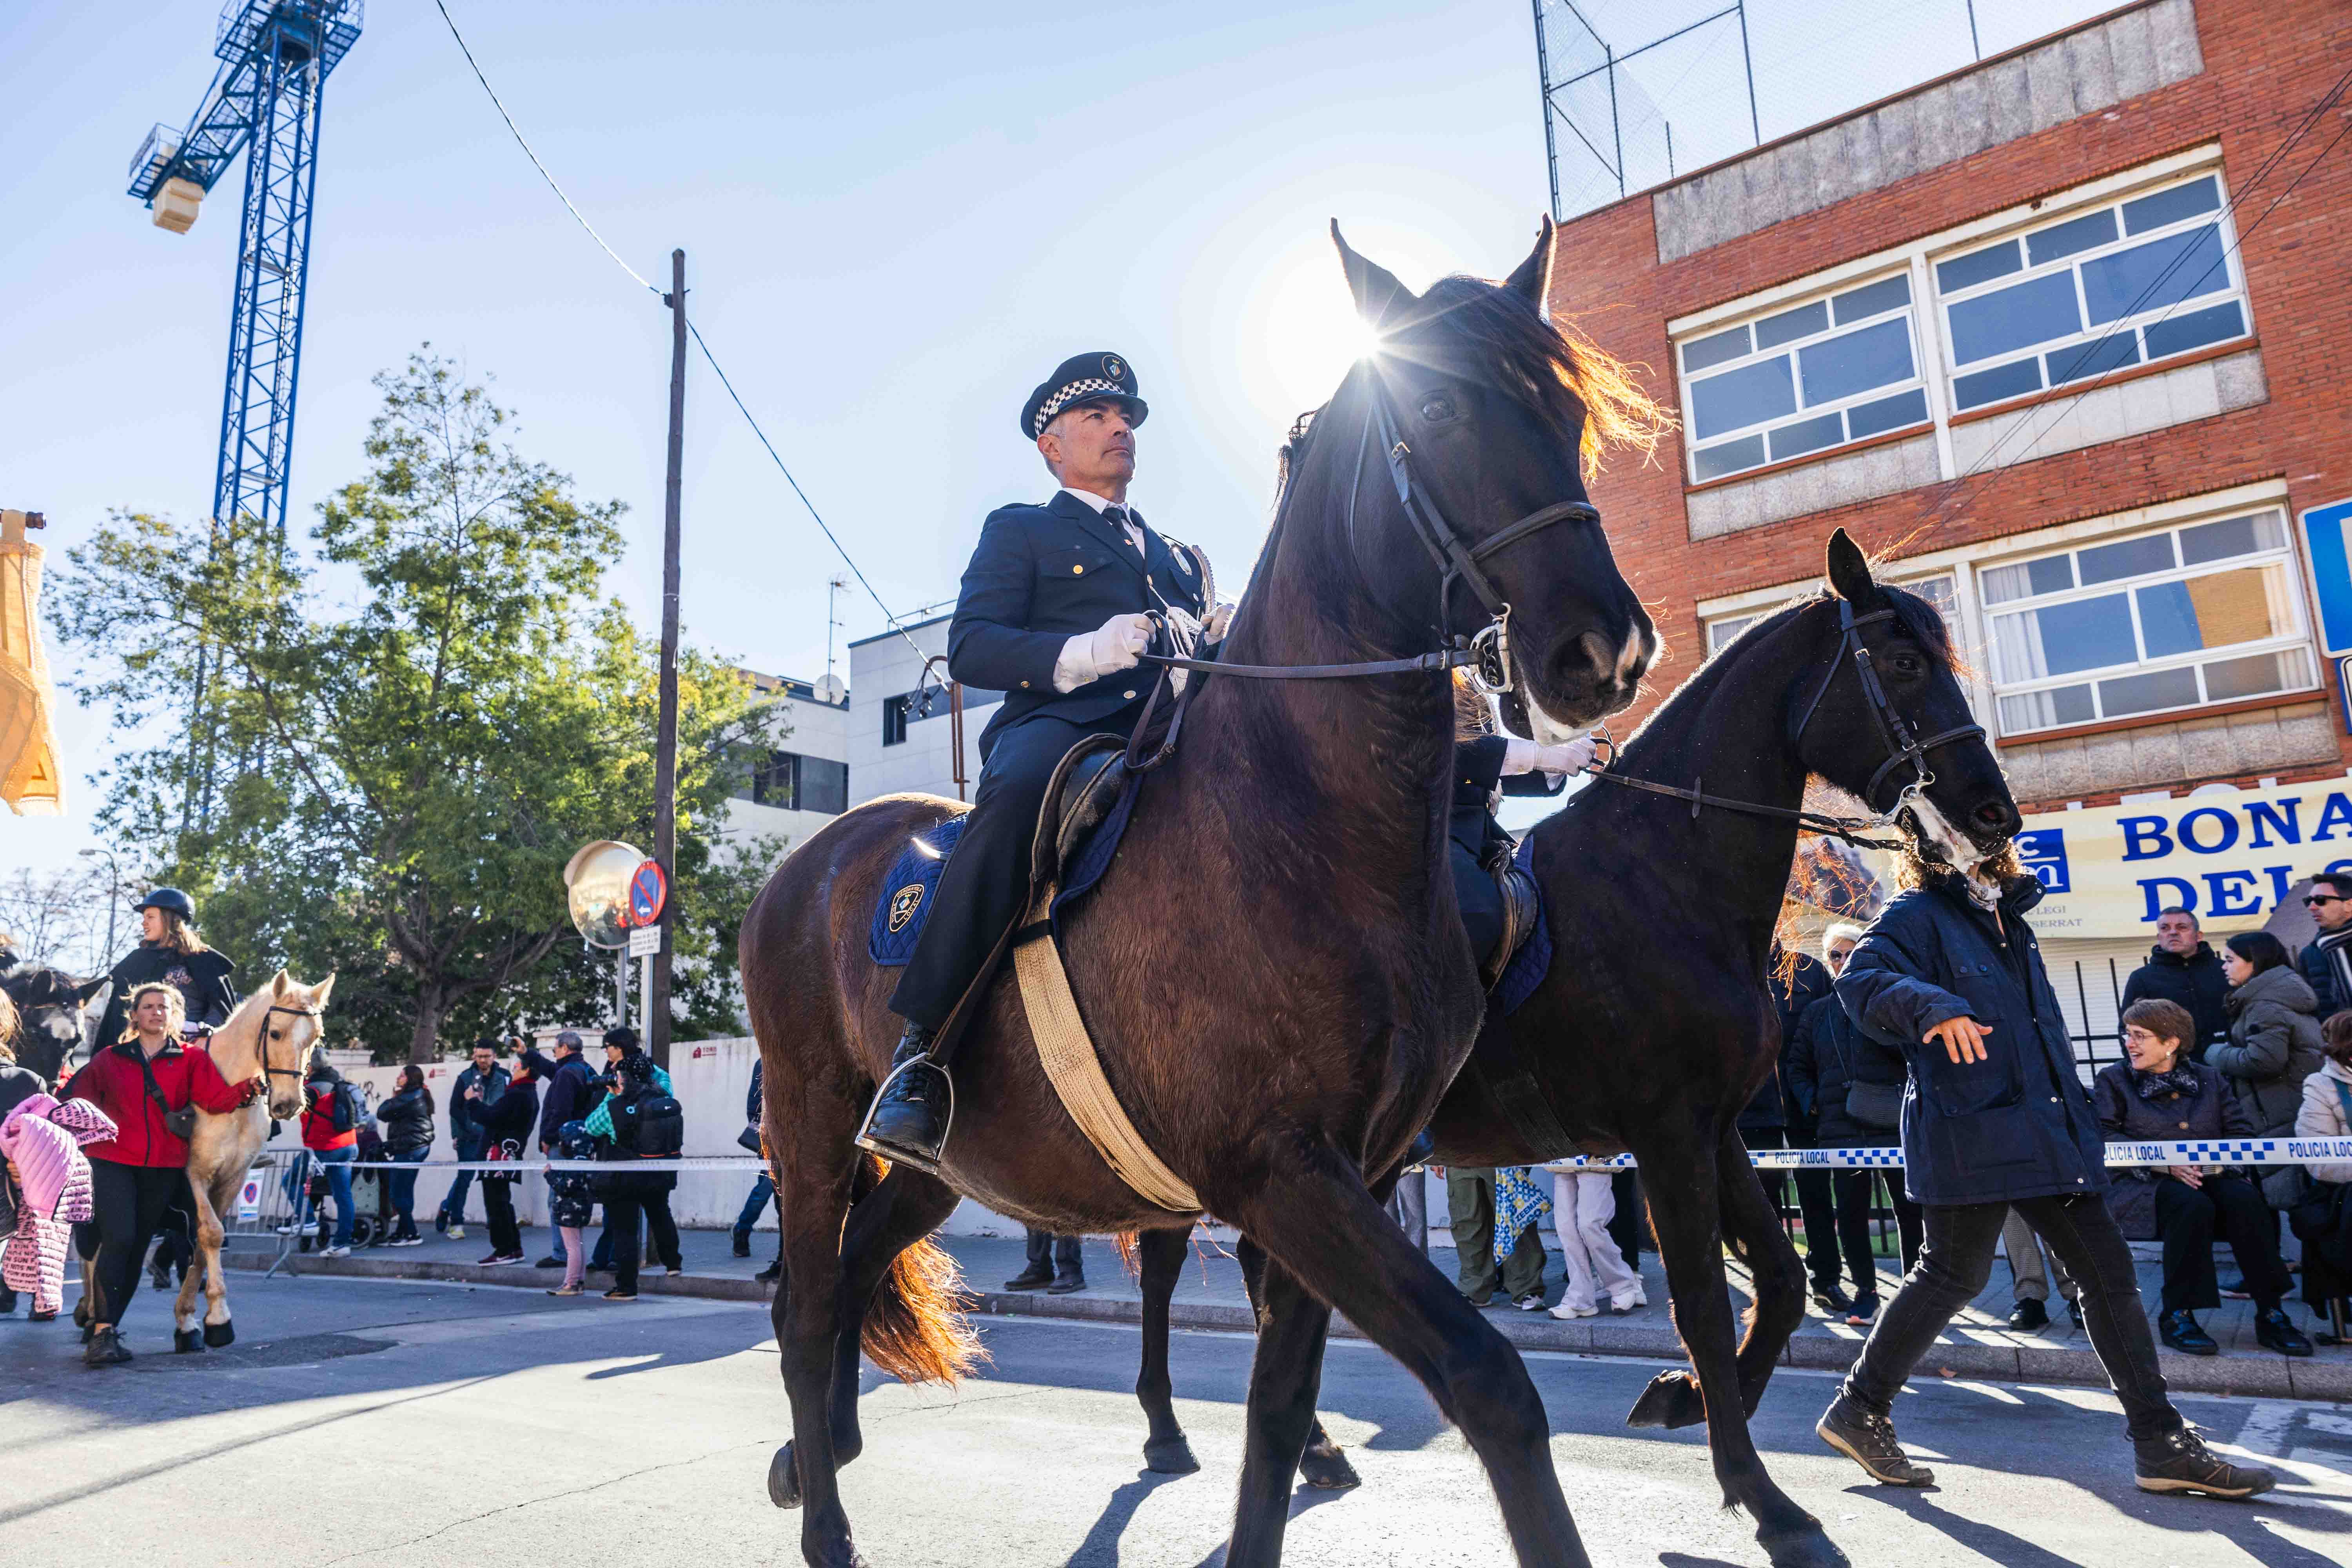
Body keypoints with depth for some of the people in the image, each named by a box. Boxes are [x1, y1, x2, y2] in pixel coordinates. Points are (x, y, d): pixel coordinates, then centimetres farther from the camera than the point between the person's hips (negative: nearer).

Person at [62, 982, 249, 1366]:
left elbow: (215, 1098, -8)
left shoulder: (191, 1060, 5)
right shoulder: (109, 1060, 8)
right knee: (119, 1238, -16)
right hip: (113, 1163, -1)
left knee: (137, 1247, 7)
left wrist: (245, 1090, -28)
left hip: (164, 1168, 1)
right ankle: (104, 1332, -13)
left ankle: (104, 1325, 21)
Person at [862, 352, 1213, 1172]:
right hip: (1061, 722, -5)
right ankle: (921, 1052, -37)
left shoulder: (1177, 558, 35)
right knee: (1020, 793, -40)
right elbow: (969, 648, 3)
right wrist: (1081, 654, -14)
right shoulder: (1020, 531, 19)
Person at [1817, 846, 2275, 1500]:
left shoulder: (2005, 917, 17)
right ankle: (1859, 1411, 13)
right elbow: (1860, 981, -26)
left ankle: (2162, 1443, 18)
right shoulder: (1919, 915, -8)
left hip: (2045, 1132, 9)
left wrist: (2077, 1112, 25)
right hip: (1970, 1133, -8)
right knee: (1954, 1274, -1)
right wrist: (1933, 1005, -44)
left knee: (2107, 1267, 9)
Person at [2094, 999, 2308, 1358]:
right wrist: (2165, 1163, -17)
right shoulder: (2113, 1080, 10)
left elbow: (2241, 1131, 10)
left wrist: (2217, 1159, -12)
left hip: (2211, 1176, 3)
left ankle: (2270, 1313, -21)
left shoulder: (2207, 1078, 19)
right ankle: (2177, 1316, -25)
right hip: (2146, 1182, -3)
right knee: (2193, 1205, -35)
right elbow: (2106, 1138, -4)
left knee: (2246, 1200, -30)